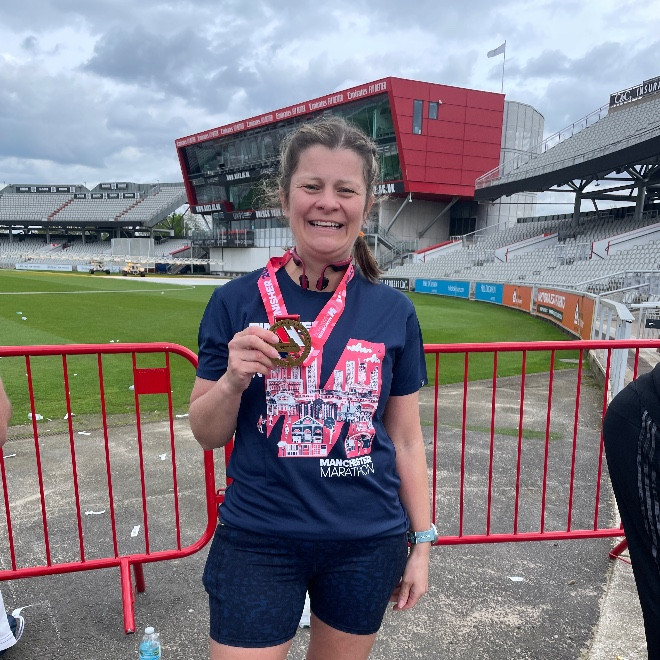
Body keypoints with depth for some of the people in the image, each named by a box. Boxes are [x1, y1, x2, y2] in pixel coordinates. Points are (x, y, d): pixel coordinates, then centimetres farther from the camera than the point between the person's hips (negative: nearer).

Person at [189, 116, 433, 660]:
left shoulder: (393, 312, -4)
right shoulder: (237, 303, -7)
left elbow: (406, 439, 3)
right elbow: (207, 434, -1)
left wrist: (422, 543, 6)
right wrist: (233, 380, -20)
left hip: (368, 542, 2)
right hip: (257, 539, -1)